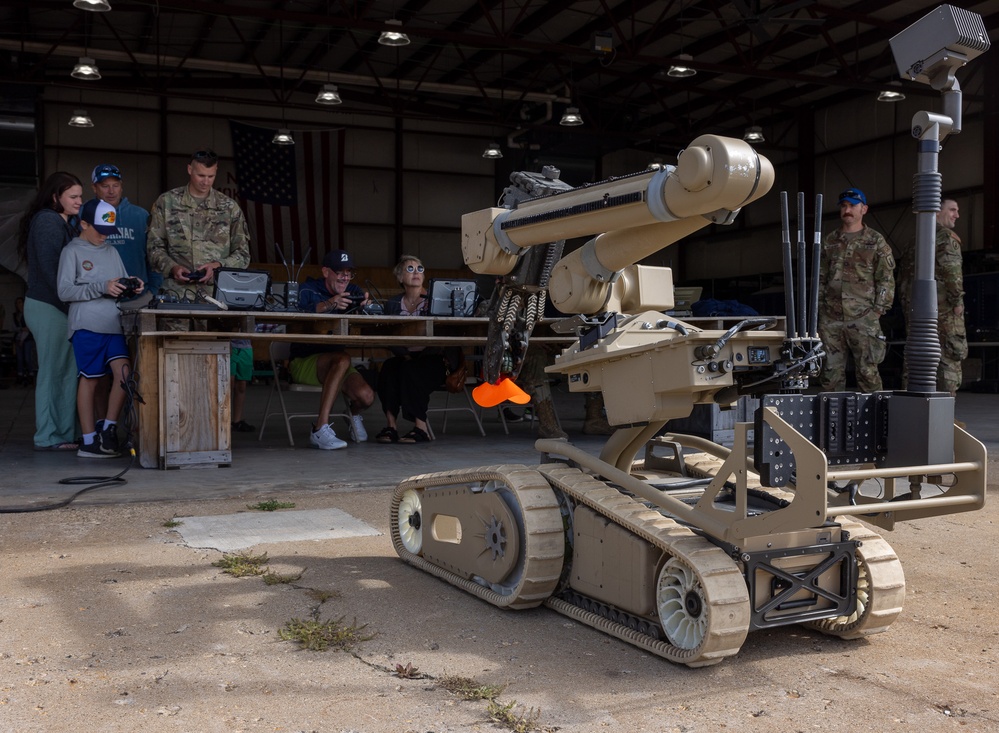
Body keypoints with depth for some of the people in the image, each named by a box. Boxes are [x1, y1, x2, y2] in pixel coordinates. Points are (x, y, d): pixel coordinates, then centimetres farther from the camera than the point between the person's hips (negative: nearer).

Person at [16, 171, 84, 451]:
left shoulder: (62, 222, 17)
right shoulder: (48, 222, -11)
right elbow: (49, 269, -17)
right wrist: (70, 305, -16)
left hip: (55, 305, 9)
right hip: (49, 307, -9)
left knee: (63, 370, 9)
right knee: (54, 370, -5)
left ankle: (64, 433, 14)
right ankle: (49, 437, 2)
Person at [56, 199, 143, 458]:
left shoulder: (111, 251, 19)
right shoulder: (72, 251, 0)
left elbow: (120, 285, 22)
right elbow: (64, 291, -8)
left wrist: (132, 286, -1)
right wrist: (101, 288, -17)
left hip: (113, 324, 5)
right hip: (86, 325, -5)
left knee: (124, 372, -9)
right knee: (89, 379, 0)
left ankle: (108, 427, 6)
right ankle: (89, 440, 8)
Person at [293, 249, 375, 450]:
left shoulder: (353, 291, 9)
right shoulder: (308, 289, -3)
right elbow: (299, 312, -27)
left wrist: (367, 306, -33)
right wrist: (329, 304, -45)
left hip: (334, 363, 4)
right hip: (303, 361, -4)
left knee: (366, 397, -22)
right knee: (342, 359, -36)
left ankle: (355, 414, 18)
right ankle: (320, 430, -35)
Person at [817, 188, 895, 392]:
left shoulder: (876, 242, 3)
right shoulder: (829, 241, 14)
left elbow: (886, 280, 1)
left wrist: (878, 309, -7)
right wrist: (820, 306, 9)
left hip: (863, 319, -4)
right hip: (830, 319, 4)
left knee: (867, 371, -4)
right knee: (831, 371, 6)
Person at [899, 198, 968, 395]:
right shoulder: (946, 236, -6)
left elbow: (903, 270, 21)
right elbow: (951, 269, -18)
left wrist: (907, 302, 22)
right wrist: (958, 300, -13)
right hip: (942, 306, -7)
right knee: (948, 357, -4)